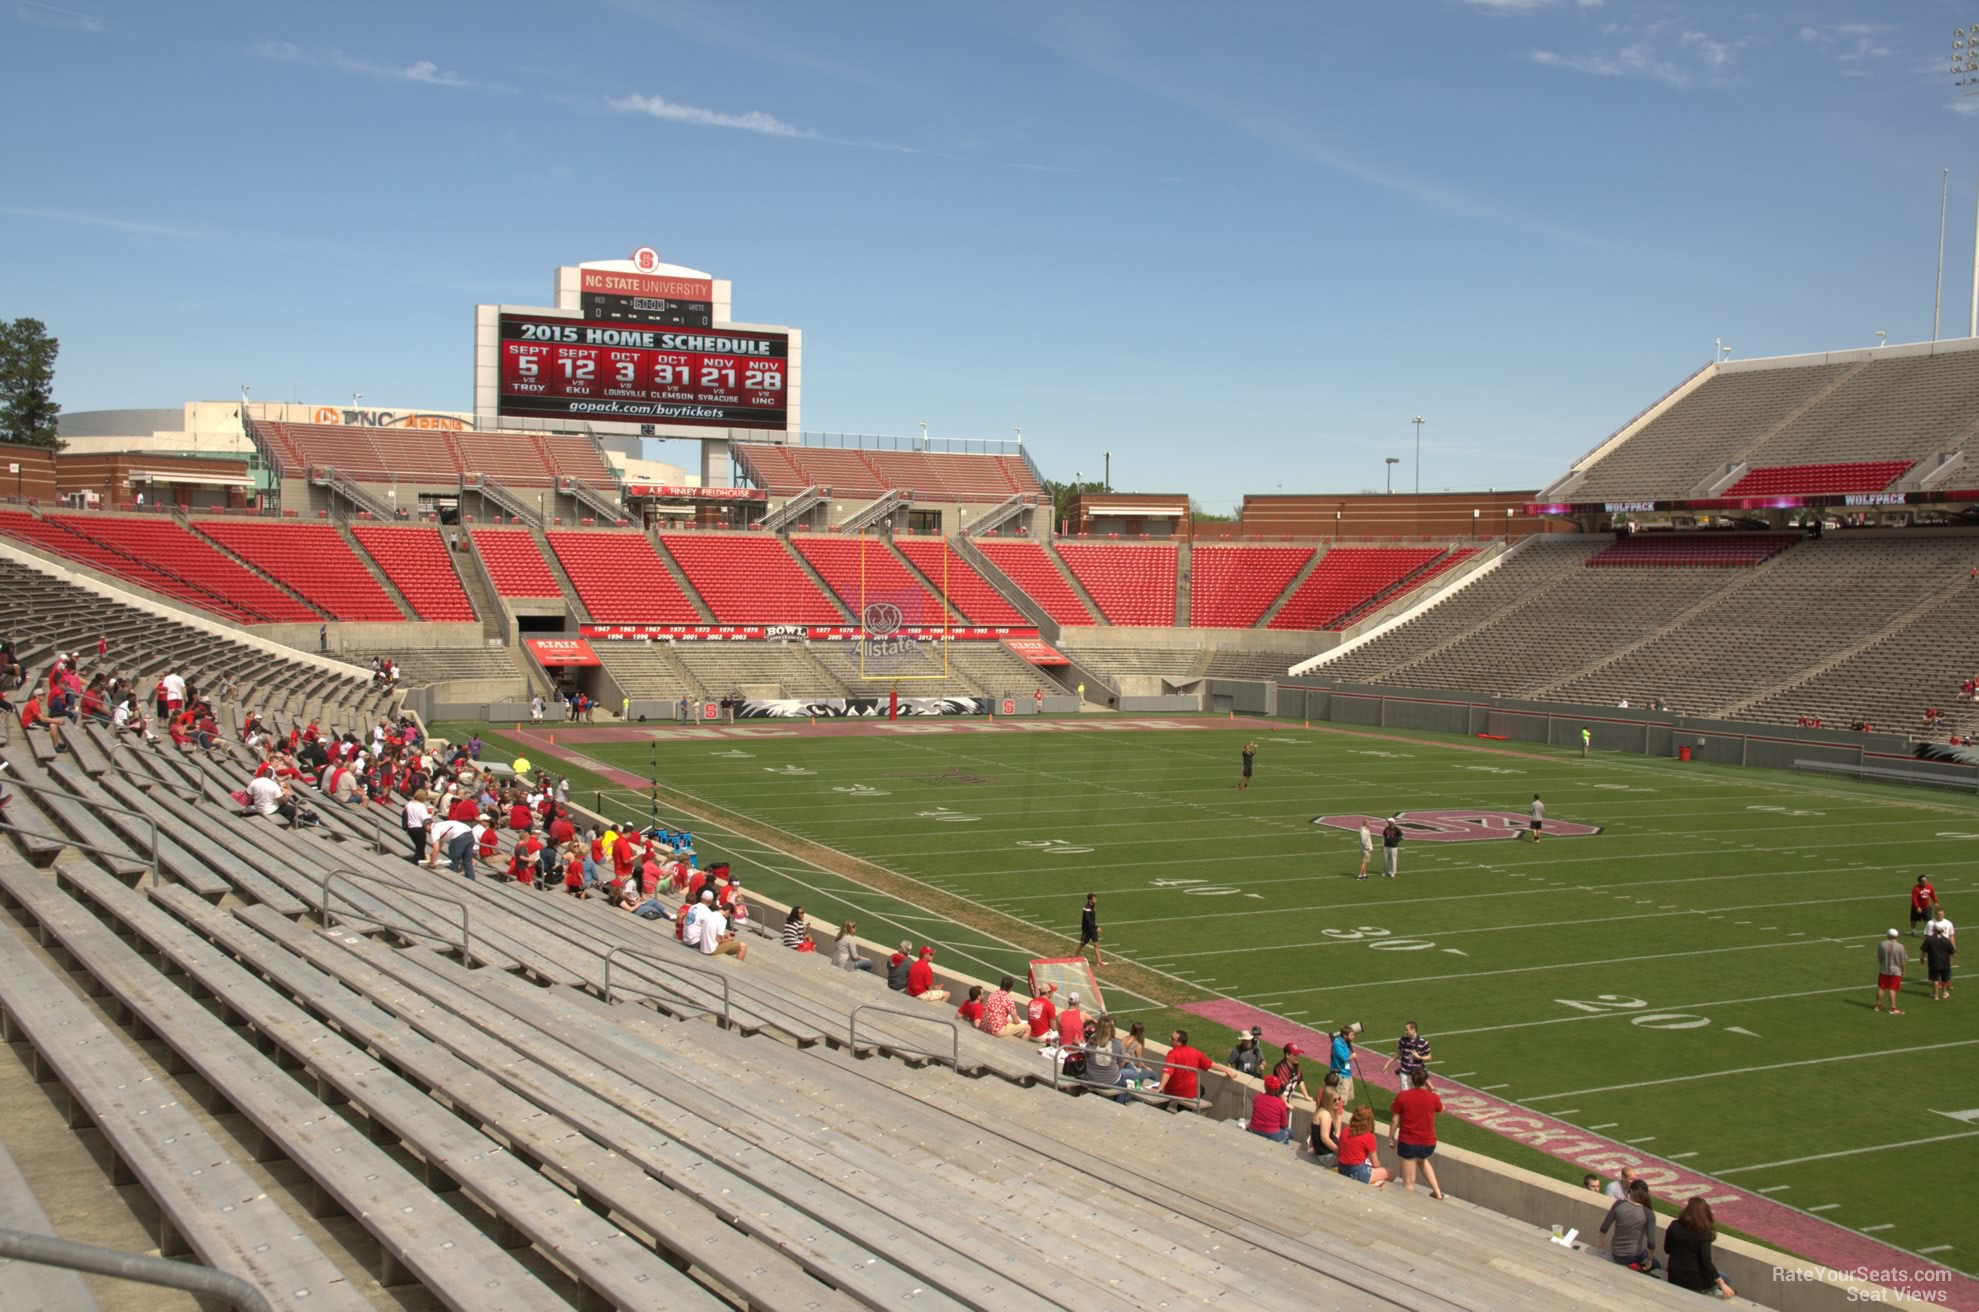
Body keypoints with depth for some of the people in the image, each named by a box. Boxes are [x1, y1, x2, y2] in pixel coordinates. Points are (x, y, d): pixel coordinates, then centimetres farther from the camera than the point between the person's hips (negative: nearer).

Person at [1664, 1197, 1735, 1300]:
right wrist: (1723, 1284, -24)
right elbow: (1706, 1262, -24)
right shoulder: (1703, 1234, -17)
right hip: (1695, 1281, -5)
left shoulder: (1674, 1226, -5)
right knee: (1725, 1280, 25)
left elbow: (1667, 1250, 6)